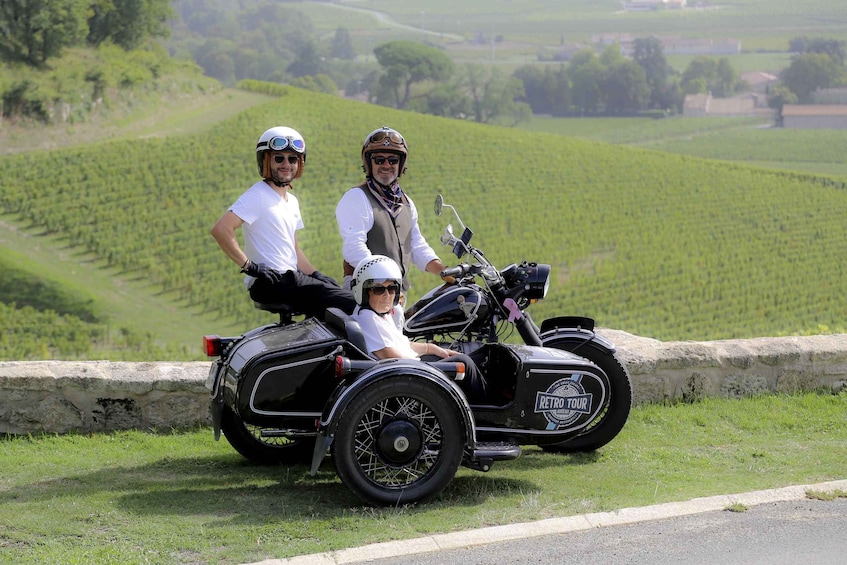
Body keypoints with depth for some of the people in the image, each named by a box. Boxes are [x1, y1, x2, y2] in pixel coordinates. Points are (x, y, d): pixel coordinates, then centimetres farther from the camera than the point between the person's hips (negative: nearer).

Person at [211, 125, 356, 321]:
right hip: (270, 282, -9)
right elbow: (220, 230, -19)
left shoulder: (292, 201, 20)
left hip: (291, 279, 9)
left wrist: (317, 275, 10)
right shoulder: (258, 195, -8)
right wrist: (249, 266, -19)